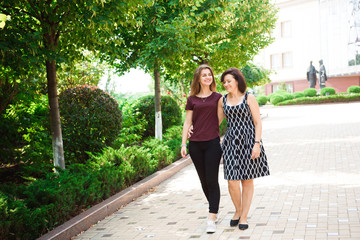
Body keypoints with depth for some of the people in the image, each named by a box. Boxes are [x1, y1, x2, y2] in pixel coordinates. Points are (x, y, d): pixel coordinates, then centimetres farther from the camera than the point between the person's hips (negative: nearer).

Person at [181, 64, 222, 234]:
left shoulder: (218, 97, 6)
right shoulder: (192, 99, 8)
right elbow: (187, 122, 9)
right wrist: (183, 144, 2)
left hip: (212, 143, -2)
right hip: (195, 144, 2)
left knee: (212, 180, -6)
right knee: (203, 180, 11)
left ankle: (211, 219, -4)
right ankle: (214, 209, 31)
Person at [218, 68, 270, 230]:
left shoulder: (249, 98, -1)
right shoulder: (223, 100, 10)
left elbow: (257, 123, -3)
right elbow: (216, 121, 19)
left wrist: (257, 144, -12)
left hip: (248, 141, -2)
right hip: (231, 142, 3)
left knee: (247, 180, 4)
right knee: (232, 181, -4)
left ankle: (244, 216, 16)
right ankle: (238, 210, 22)